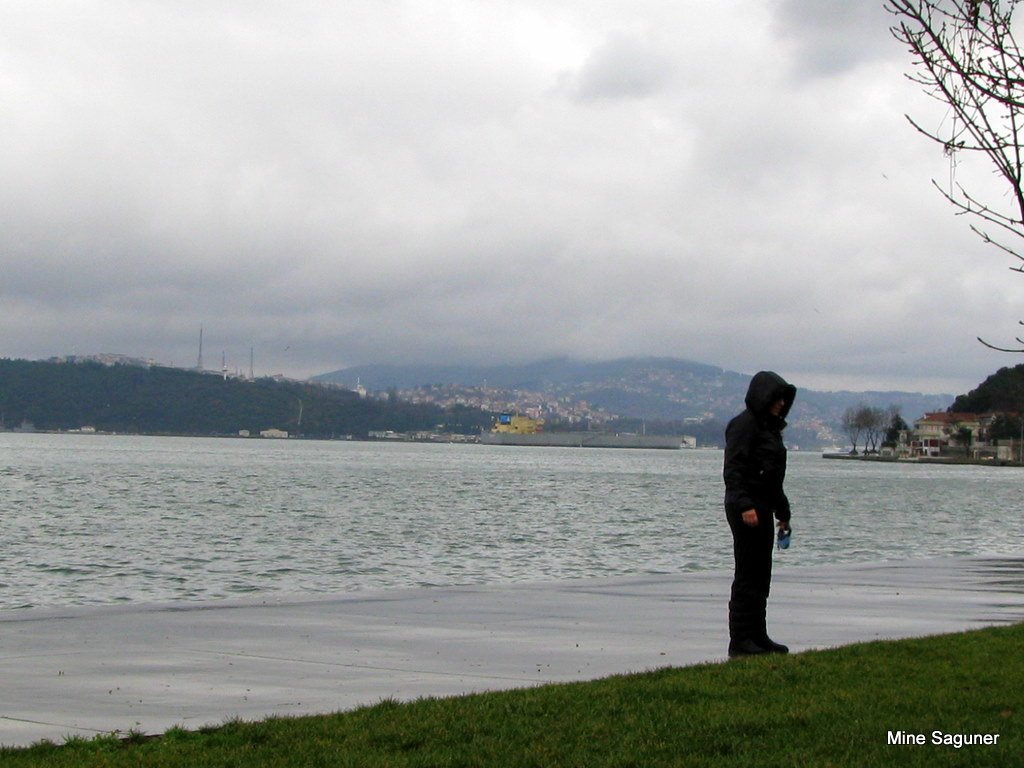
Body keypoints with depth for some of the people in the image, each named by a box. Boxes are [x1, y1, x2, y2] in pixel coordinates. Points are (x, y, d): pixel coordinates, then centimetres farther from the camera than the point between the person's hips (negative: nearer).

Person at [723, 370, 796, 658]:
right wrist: (745, 506, -29)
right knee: (748, 575, -8)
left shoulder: (770, 427, 18)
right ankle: (740, 640, -5)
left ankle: (757, 636, 20)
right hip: (747, 507, -10)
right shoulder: (744, 425, -12)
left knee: (761, 575, 13)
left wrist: (782, 512, 26)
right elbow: (733, 470, -20)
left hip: (762, 508, 10)